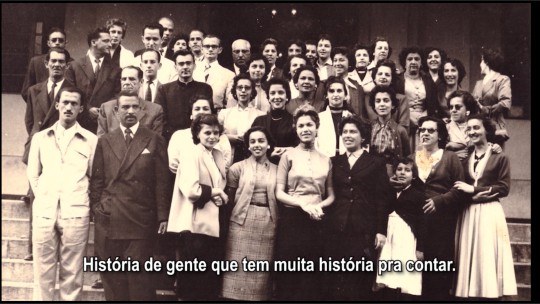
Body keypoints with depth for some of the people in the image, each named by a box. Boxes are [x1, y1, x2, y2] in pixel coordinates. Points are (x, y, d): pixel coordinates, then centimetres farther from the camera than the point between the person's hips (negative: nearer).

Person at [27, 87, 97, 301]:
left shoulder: (90, 140, 4)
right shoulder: (40, 138, 12)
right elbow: (33, 174, 17)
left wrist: (83, 201, 5)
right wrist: (43, 197, 9)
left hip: (75, 213, -2)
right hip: (44, 211, 2)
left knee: (72, 274, 3)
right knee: (43, 273, 5)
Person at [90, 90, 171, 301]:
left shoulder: (154, 141, 5)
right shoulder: (105, 141, 12)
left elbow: (162, 181, 1)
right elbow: (97, 180, 11)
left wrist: (162, 216, -4)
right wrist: (96, 209, 2)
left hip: (141, 220, -2)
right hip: (109, 220, 2)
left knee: (139, 276, -2)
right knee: (112, 276, 7)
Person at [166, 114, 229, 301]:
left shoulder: (219, 156, 12)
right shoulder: (191, 156, -11)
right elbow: (191, 190, -21)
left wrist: (220, 197, -3)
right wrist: (214, 192, -7)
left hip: (213, 223, 8)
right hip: (195, 225, -8)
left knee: (211, 278, 15)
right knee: (191, 279, 0)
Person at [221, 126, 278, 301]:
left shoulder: (276, 170, 9)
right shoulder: (238, 168, 4)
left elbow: (279, 199, 12)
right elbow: (229, 199, 5)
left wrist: (275, 220, 1)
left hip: (268, 224, 2)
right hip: (242, 223, -2)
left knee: (262, 272, 6)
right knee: (239, 268, -2)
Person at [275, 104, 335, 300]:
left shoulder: (326, 160, 11)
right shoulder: (288, 156, 2)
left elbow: (331, 196, 11)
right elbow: (279, 193, -4)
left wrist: (318, 206, -9)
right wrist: (304, 204, -17)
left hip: (316, 222, 3)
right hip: (291, 220, -3)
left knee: (312, 276, 7)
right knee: (289, 274, 1)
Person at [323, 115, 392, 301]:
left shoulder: (376, 163, 7)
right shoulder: (334, 163, 14)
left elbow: (383, 199, 2)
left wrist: (381, 231, -5)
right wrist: (326, 225, 1)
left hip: (364, 230, -2)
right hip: (336, 229, 2)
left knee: (361, 281, -2)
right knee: (334, 281, 2)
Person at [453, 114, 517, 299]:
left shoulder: (499, 157, 3)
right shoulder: (465, 158, 14)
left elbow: (504, 188, -3)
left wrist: (474, 189, -8)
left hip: (489, 213, -4)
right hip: (467, 214, 4)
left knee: (487, 259, -5)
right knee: (469, 259, 1)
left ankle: (490, 292, 1)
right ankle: (471, 292, 5)